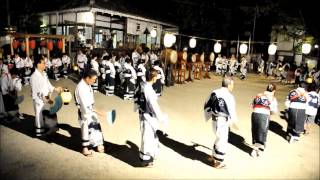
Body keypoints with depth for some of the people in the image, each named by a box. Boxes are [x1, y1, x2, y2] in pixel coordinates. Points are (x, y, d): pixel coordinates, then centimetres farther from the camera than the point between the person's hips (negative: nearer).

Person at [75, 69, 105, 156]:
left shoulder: (88, 85, 1)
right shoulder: (81, 88, -27)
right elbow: (85, 105, -28)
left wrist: (94, 110, 15)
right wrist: (97, 111, -27)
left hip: (90, 110, 8)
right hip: (84, 112, -8)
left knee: (96, 127, 16)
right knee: (86, 130, 7)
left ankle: (99, 145, 32)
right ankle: (85, 149, 28)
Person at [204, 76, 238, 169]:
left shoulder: (214, 93, 3)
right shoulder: (229, 96, -20)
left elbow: (207, 105, 11)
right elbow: (231, 112, -17)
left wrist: (208, 116, 23)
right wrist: (234, 123, -1)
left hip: (215, 120, 8)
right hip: (223, 122, -7)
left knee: (219, 138, 26)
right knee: (222, 141, 9)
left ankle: (215, 157, 40)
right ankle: (218, 162, 23)